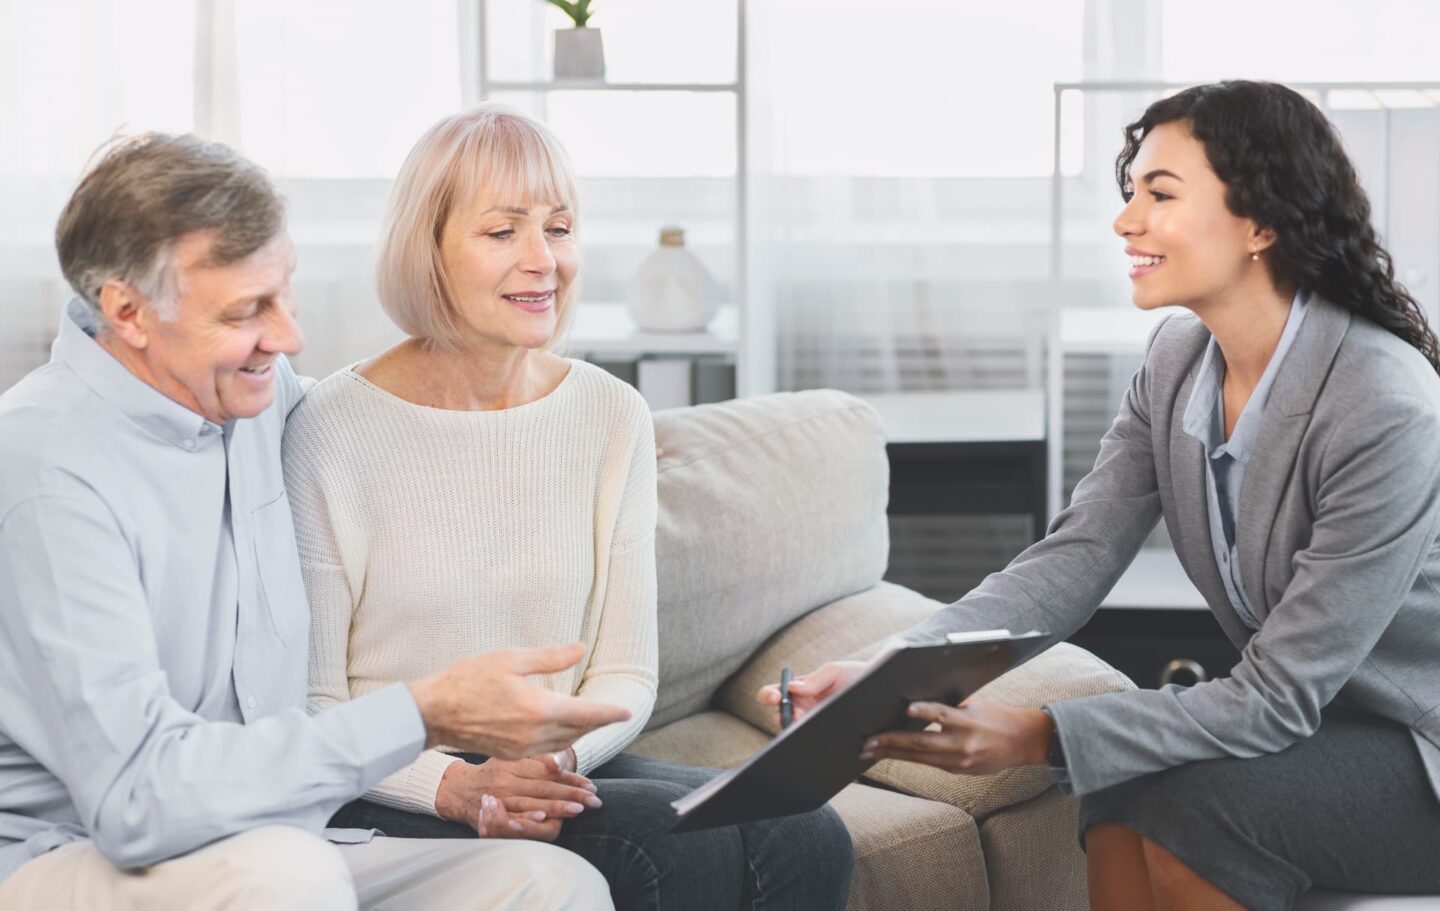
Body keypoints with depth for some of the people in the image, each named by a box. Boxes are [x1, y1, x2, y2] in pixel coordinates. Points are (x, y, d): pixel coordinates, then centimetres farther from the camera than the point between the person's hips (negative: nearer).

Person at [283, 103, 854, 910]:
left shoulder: (614, 417, 7)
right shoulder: (333, 432, -8)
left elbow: (625, 674, 8)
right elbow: (307, 706, -7)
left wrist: (557, 758, -14)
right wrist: (454, 785, -22)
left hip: (564, 772, 5)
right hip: (398, 801, -5)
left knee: (806, 837, -21)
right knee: (687, 844, -29)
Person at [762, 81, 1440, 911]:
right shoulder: (1178, 363, -3)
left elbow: (1275, 698, -26)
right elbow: (1074, 561, -9)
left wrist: (1035, 737, -35)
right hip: (1306, 716, 6)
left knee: (1192, 799, -26)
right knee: (1120, 790, -18)